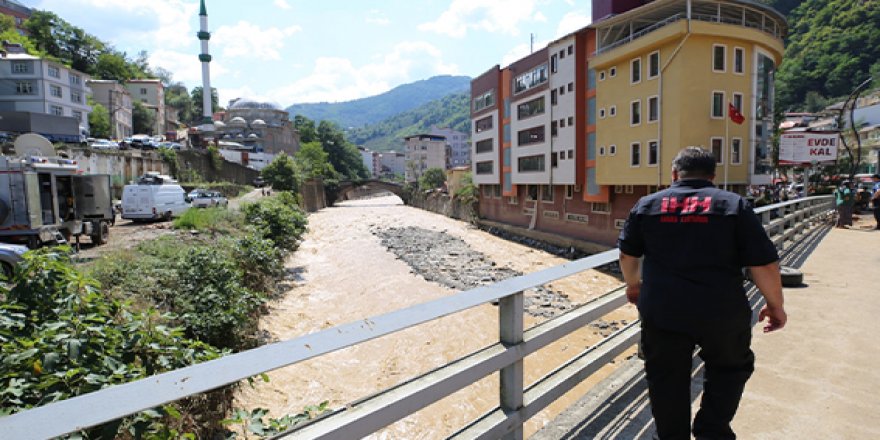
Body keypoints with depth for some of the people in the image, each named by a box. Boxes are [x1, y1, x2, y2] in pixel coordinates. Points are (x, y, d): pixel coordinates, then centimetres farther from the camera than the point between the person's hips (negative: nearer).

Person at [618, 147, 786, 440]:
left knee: (666, 379, 16)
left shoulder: (647, 204, 4)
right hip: (721, 311, -1)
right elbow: (764, 264, -4)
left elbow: (627, 253, 11)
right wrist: (775, 304, 11)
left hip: (661, 310, 1)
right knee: (731, 368, 26)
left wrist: (633, 284, 28)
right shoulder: (734, 205, -1)